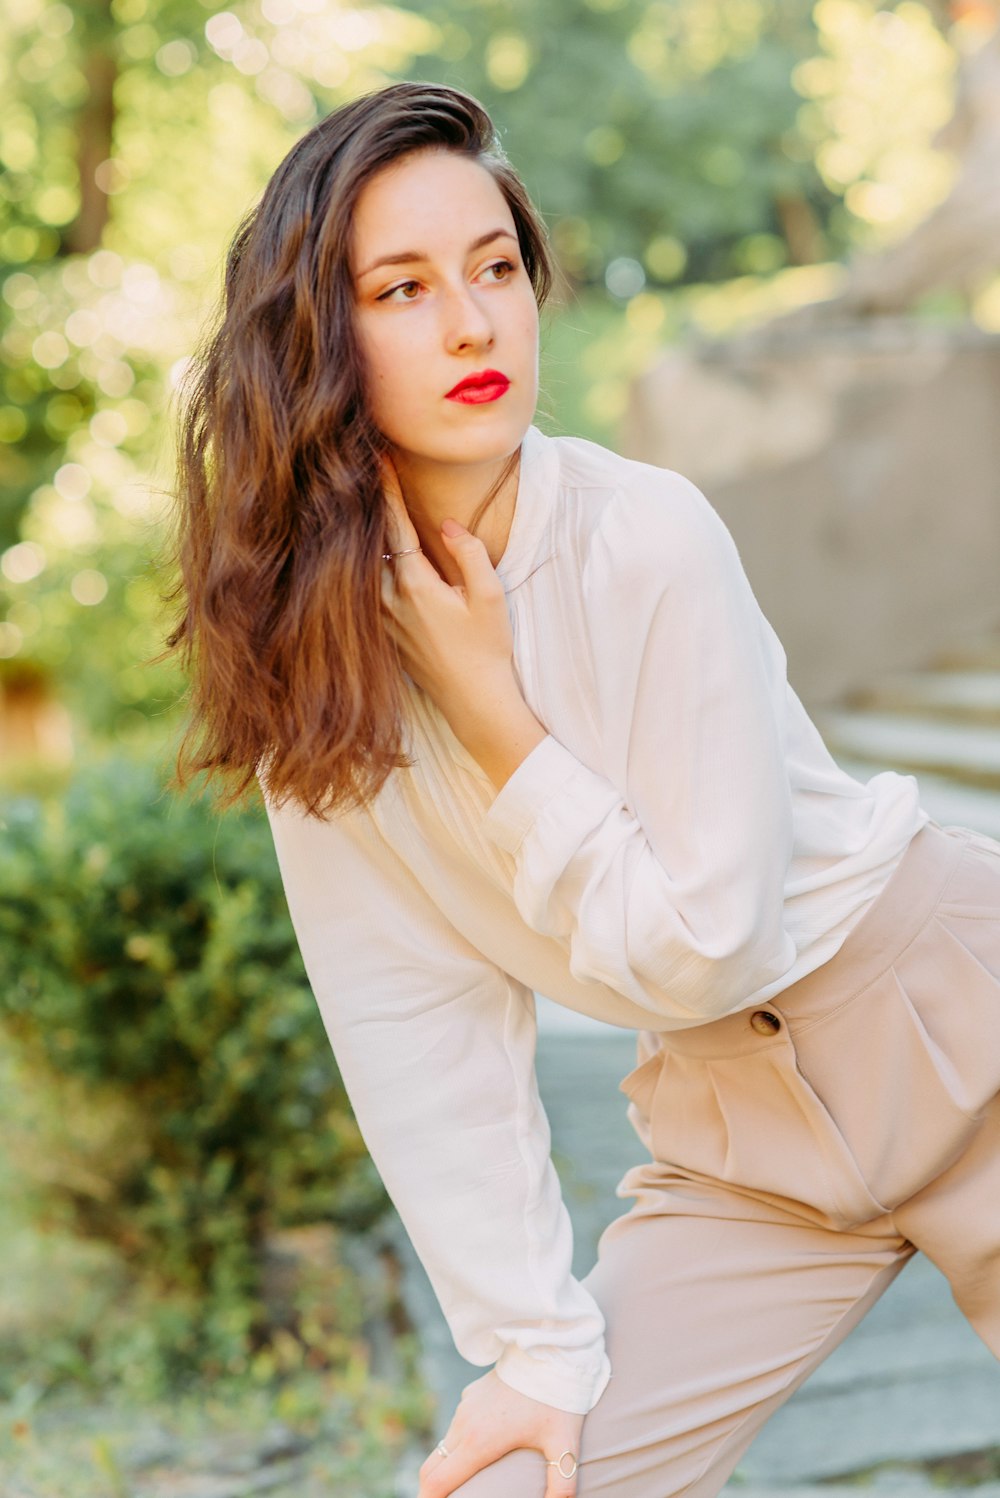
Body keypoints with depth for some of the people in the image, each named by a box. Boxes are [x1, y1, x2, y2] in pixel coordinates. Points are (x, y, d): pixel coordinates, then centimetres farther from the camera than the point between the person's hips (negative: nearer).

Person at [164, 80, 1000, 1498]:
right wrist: (537, 1344, -9)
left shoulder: (647, 534, -21)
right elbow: (417, 1015, -8)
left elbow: (702, 942, -19)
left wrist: (485, 703, -21)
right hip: (733, 1122, 4)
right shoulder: (312, 634, -9)